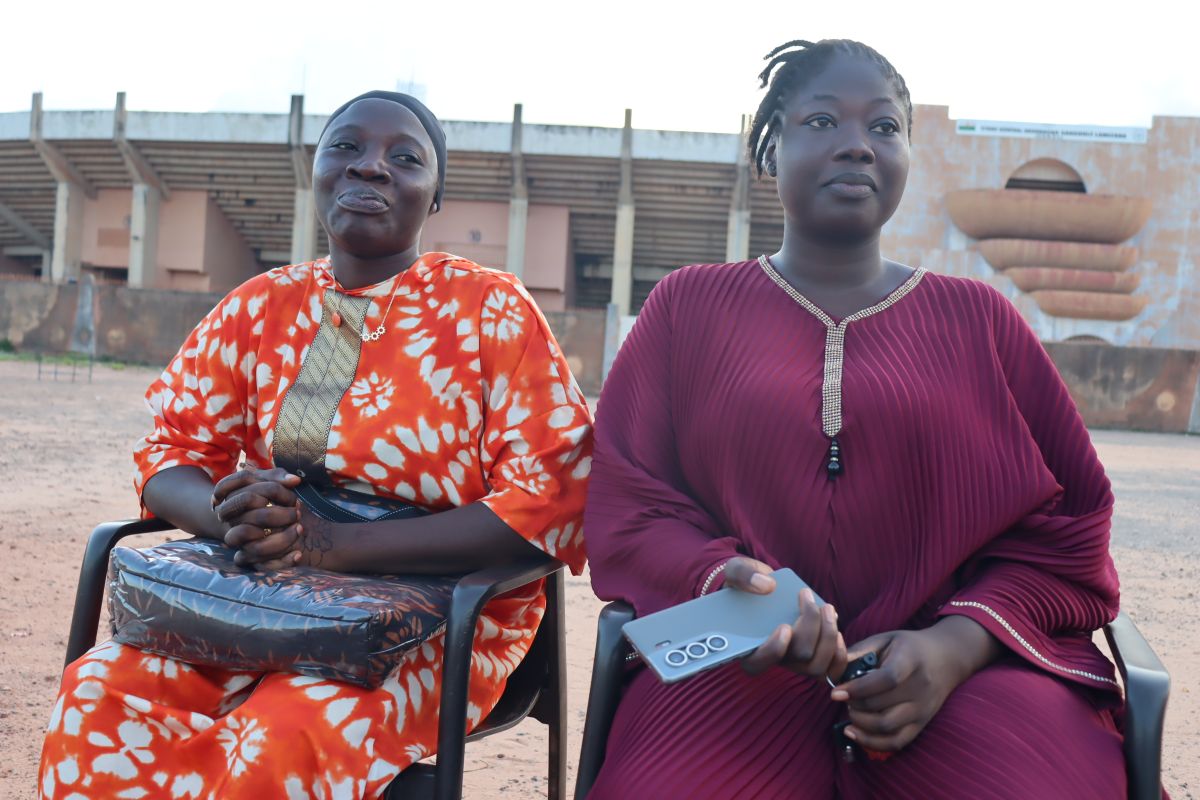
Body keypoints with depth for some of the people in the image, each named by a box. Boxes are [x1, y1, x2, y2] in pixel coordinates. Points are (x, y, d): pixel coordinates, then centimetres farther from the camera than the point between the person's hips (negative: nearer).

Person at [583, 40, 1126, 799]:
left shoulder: (979, 317, 14)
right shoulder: (688, 304, 12)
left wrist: (957, 642, -8)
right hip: (742, 665, 0)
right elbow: (626, 507, 6)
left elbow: (1068, 521, 10)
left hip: (966, 667, 1)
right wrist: (725, 581, -15)